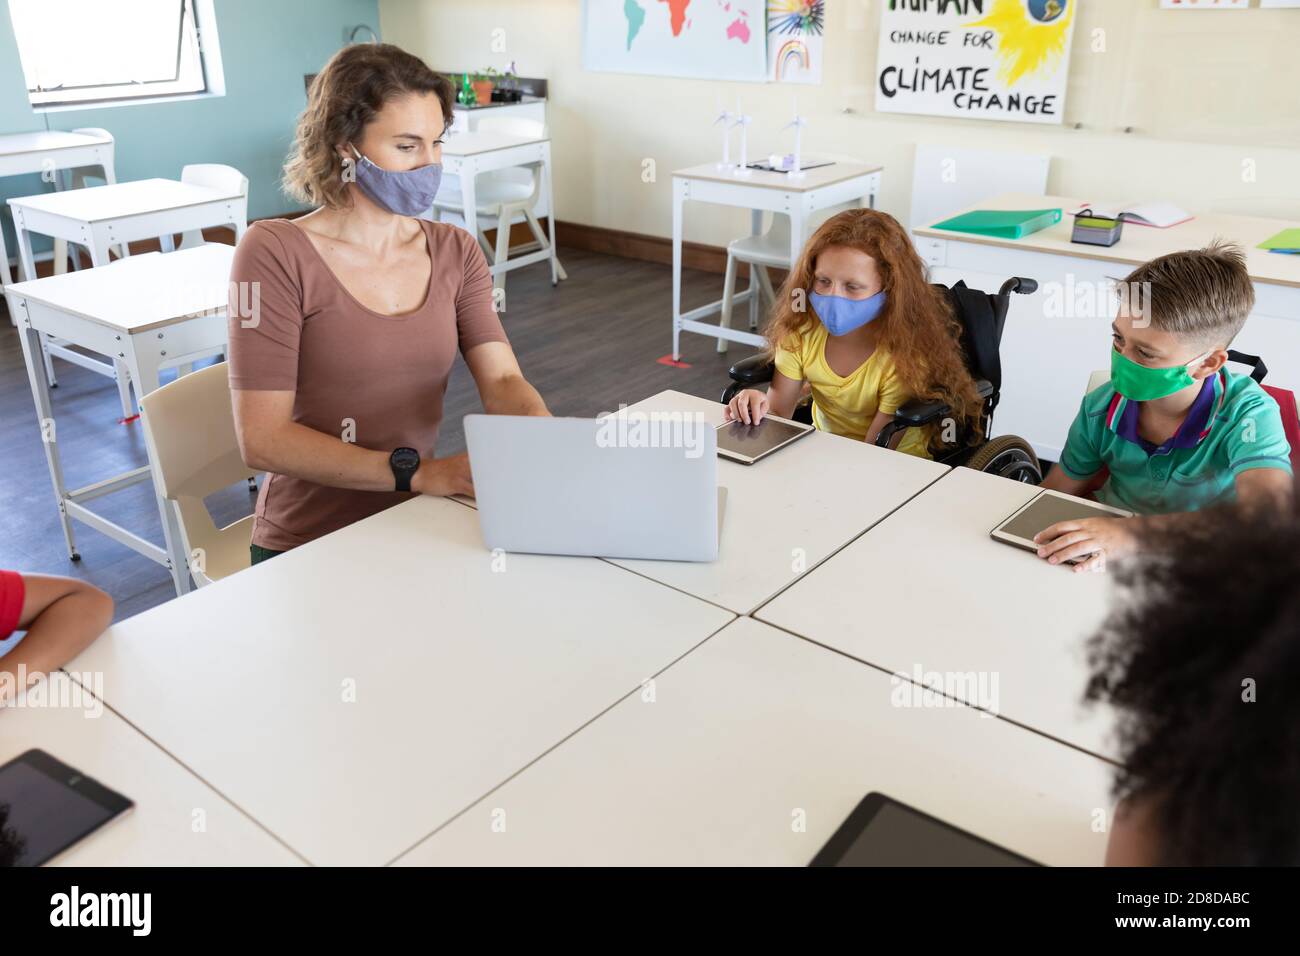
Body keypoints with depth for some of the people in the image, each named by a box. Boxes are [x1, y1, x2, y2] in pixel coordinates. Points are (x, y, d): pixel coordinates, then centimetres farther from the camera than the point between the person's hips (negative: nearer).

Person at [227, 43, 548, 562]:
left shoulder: (456, 252, 5)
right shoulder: (276, 253, -12)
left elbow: (502, 380, -5)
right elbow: (263, 440, -16)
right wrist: (417, 472, -25)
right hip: (308, 548, -5)